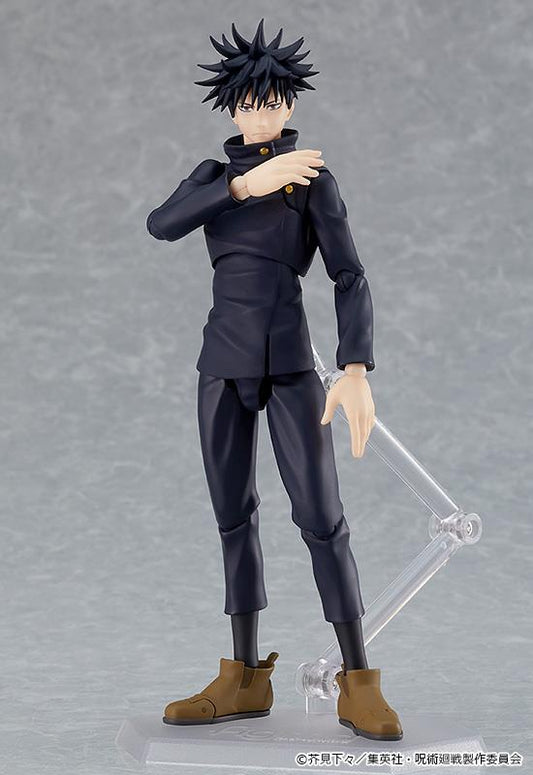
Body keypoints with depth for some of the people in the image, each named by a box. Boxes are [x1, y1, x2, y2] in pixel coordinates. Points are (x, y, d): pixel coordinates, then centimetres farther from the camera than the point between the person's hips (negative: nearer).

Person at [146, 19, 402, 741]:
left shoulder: (314, 179, 0)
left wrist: (357, 372, -21)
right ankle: (245, 679, 12)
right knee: (234, 514, 5)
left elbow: (350, 278, -8)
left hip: (290, 363, -4)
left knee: (321, 515, -11)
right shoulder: (212, 174, 11)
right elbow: (161, 224, -10)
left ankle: (359, 687, -5)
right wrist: (246, 183, -21)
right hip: (223, 362, 4)